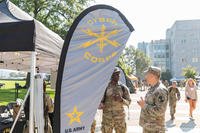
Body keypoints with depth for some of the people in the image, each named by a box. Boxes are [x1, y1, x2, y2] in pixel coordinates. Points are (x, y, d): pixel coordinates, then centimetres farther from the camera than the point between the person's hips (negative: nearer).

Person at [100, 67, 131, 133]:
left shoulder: (123, 87, 1)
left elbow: (128, 102, 3)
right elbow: (100, 101, 2)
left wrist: (121, 100, -18)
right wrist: (101, 105, -22)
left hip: (120, 117, 1)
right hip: (107, 117, -1)